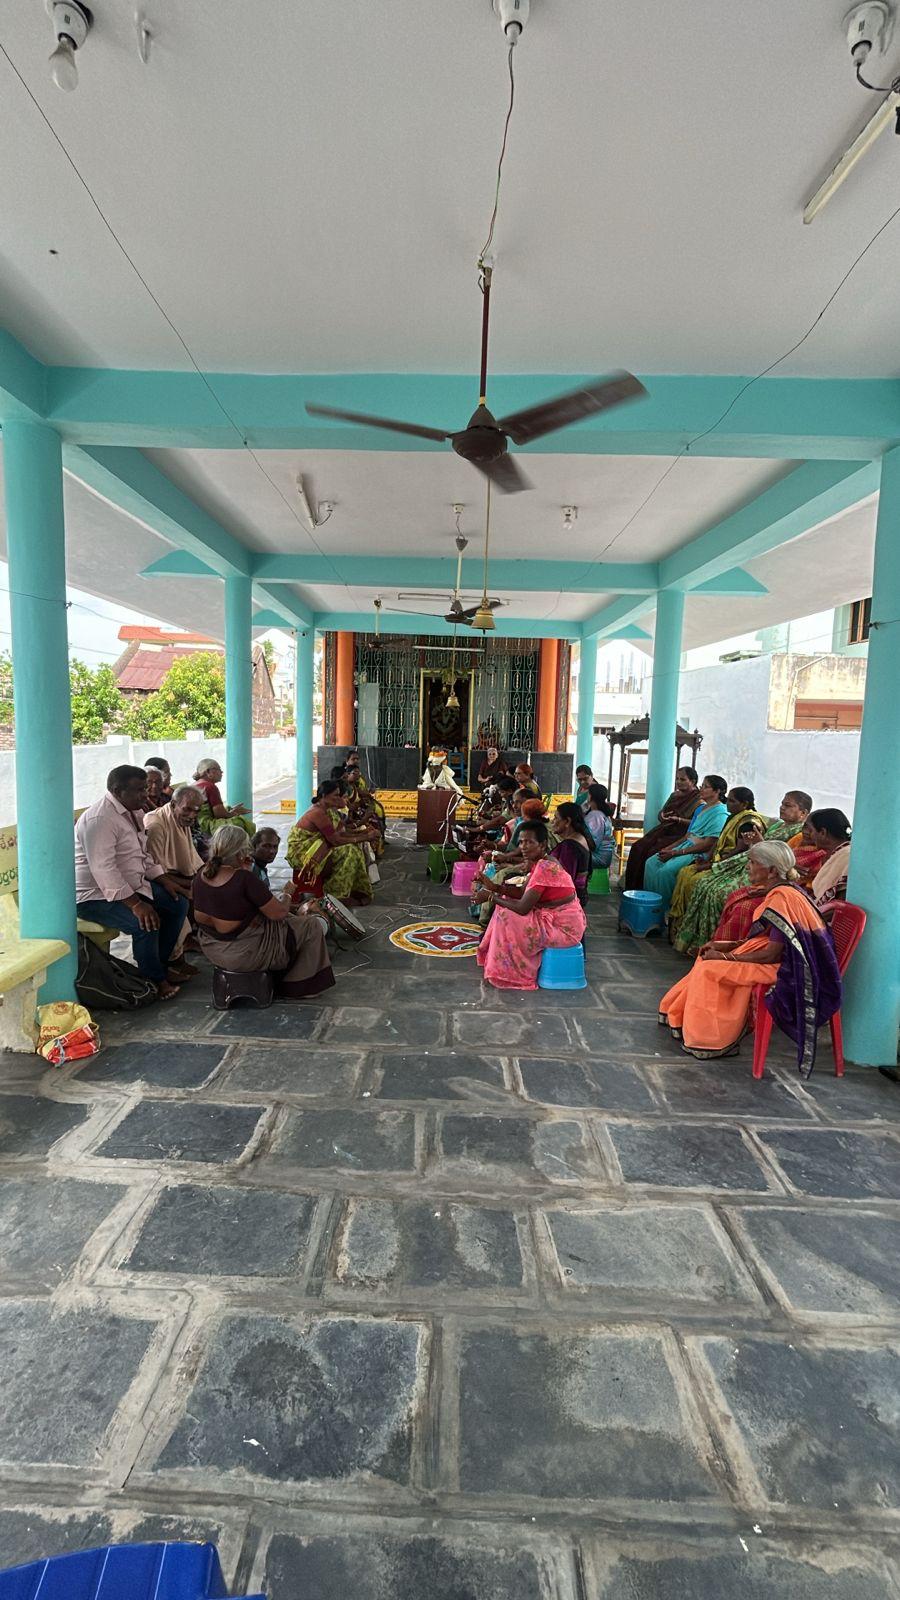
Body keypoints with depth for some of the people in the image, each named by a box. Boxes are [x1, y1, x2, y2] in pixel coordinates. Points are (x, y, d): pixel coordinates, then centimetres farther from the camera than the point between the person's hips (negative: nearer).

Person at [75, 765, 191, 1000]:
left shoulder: (134, 812, 8)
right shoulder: (100, 819, -24)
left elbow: (142, 855, 18)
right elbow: (103, 870, -31)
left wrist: (164, 879, 4)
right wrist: (136, 904, -33)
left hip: (131, 885, 10)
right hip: (96, 894, -10)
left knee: (178, 903, 3)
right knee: (146, 923, -29)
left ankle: (160, 963, 15)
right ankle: (155, 979, -7)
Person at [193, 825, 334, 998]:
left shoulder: (203, 872, -5)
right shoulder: (245, 879, -29)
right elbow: (277, 913, -19)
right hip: (242, 954, -8)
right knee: (312, 926, 5)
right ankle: (296, 988, 19)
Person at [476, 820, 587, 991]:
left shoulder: (545, 867, -25)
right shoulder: (539, 862, 6)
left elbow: (523, 908, -25)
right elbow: (524, 893, 8)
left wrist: (492, 897, -12)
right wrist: (494, 887, -2)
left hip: (564, 928, -10)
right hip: (554, 919, 10)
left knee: (507, 918, -13)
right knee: (506, 904, 14)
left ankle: (508, 973, 5)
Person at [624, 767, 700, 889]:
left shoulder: (698, 800, -5)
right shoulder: (674, 795, 19)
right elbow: (660, 813, 26)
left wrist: (678, 819, -22)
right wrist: (662, 815, 3)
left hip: (679, 836, -7)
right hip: (663, 831, 7)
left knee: (652, 852, -28)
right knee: (637, 847, -17)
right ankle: (632, 887, -14)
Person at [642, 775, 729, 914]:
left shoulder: (720, 813, -12)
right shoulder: (701, 808, 17)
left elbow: (708, 845, -18)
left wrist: (675, 853, -18)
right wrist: (669, 848, 3)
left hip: (700, 853, -9)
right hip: (686, 845, 9)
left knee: (665, 870, -27)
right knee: (651, 863, -6)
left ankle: (663, 910, -12)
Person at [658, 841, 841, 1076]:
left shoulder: (782, 897, -23)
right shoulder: (779, 892, 8)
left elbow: (772, 954, -24)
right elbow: (765, 938, 15)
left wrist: (727, 957, -16)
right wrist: (727, 945, 6)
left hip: (782, 968, -10)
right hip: (779, 960, 10)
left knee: (710, 970, -15)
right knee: (708, 960, 8)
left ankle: (711, 1041, -2)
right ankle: (684, 1021, 16)